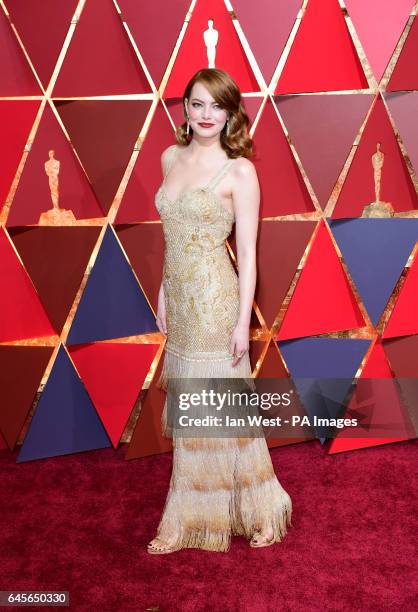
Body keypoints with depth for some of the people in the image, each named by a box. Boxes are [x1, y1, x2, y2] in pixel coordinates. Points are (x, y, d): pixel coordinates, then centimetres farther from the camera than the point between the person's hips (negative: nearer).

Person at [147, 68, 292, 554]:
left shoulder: (239, 171, -9)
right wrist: (163, 293, 15)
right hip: (180, 297, 6)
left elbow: (247, 251, -11)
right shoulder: (171, 158, 9)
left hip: (215, 300, -6)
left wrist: (243, 321, -13)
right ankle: (190, 517, 32)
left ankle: (259, 512, 24)